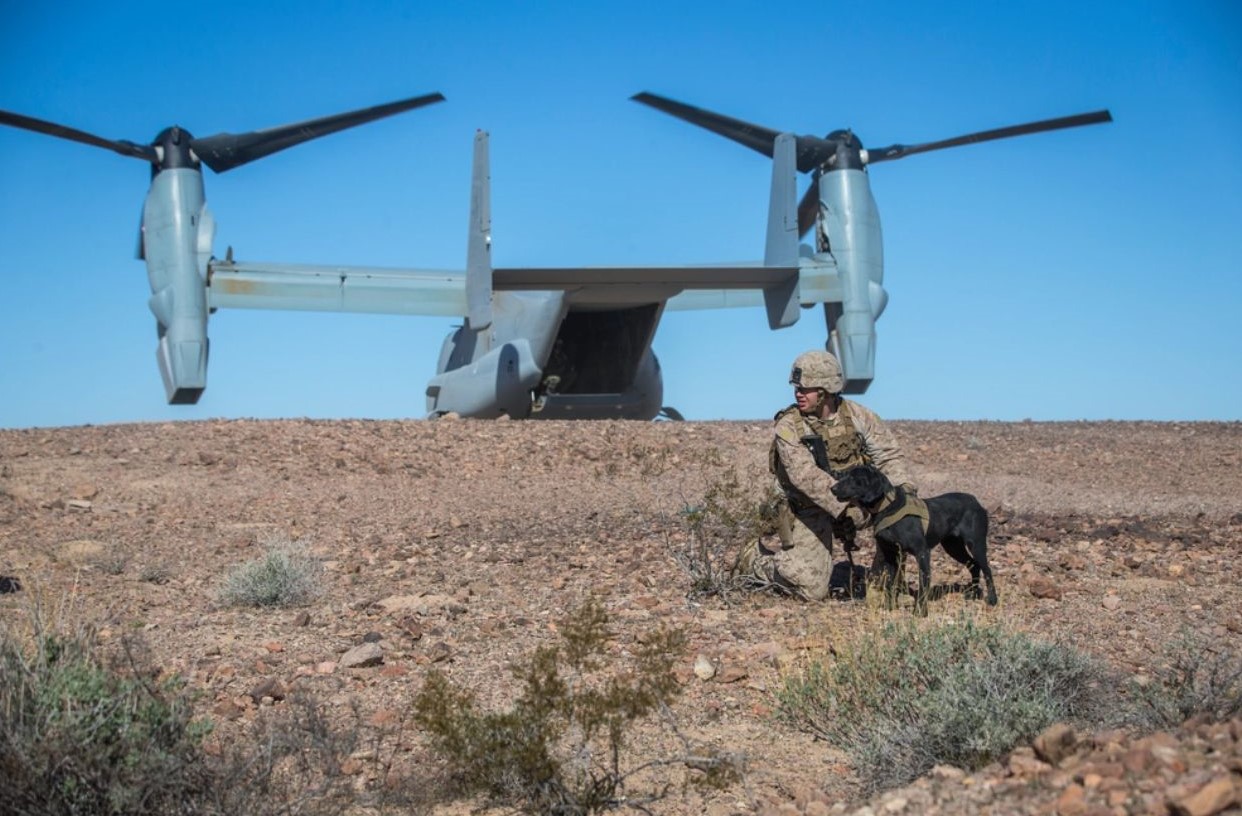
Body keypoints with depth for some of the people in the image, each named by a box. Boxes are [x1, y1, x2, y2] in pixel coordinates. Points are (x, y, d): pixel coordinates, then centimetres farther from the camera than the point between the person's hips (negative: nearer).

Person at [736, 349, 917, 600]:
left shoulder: (856, 415, -8)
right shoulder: (788, 427, -20)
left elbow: (888, 454, -3)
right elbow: (806, 476, -31)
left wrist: (904, 487, -22)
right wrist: (846, 506, -41)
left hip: (852, 501, 4)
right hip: (809, 510, -4)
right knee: (813, 589, -11)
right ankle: (757, 559, 18)